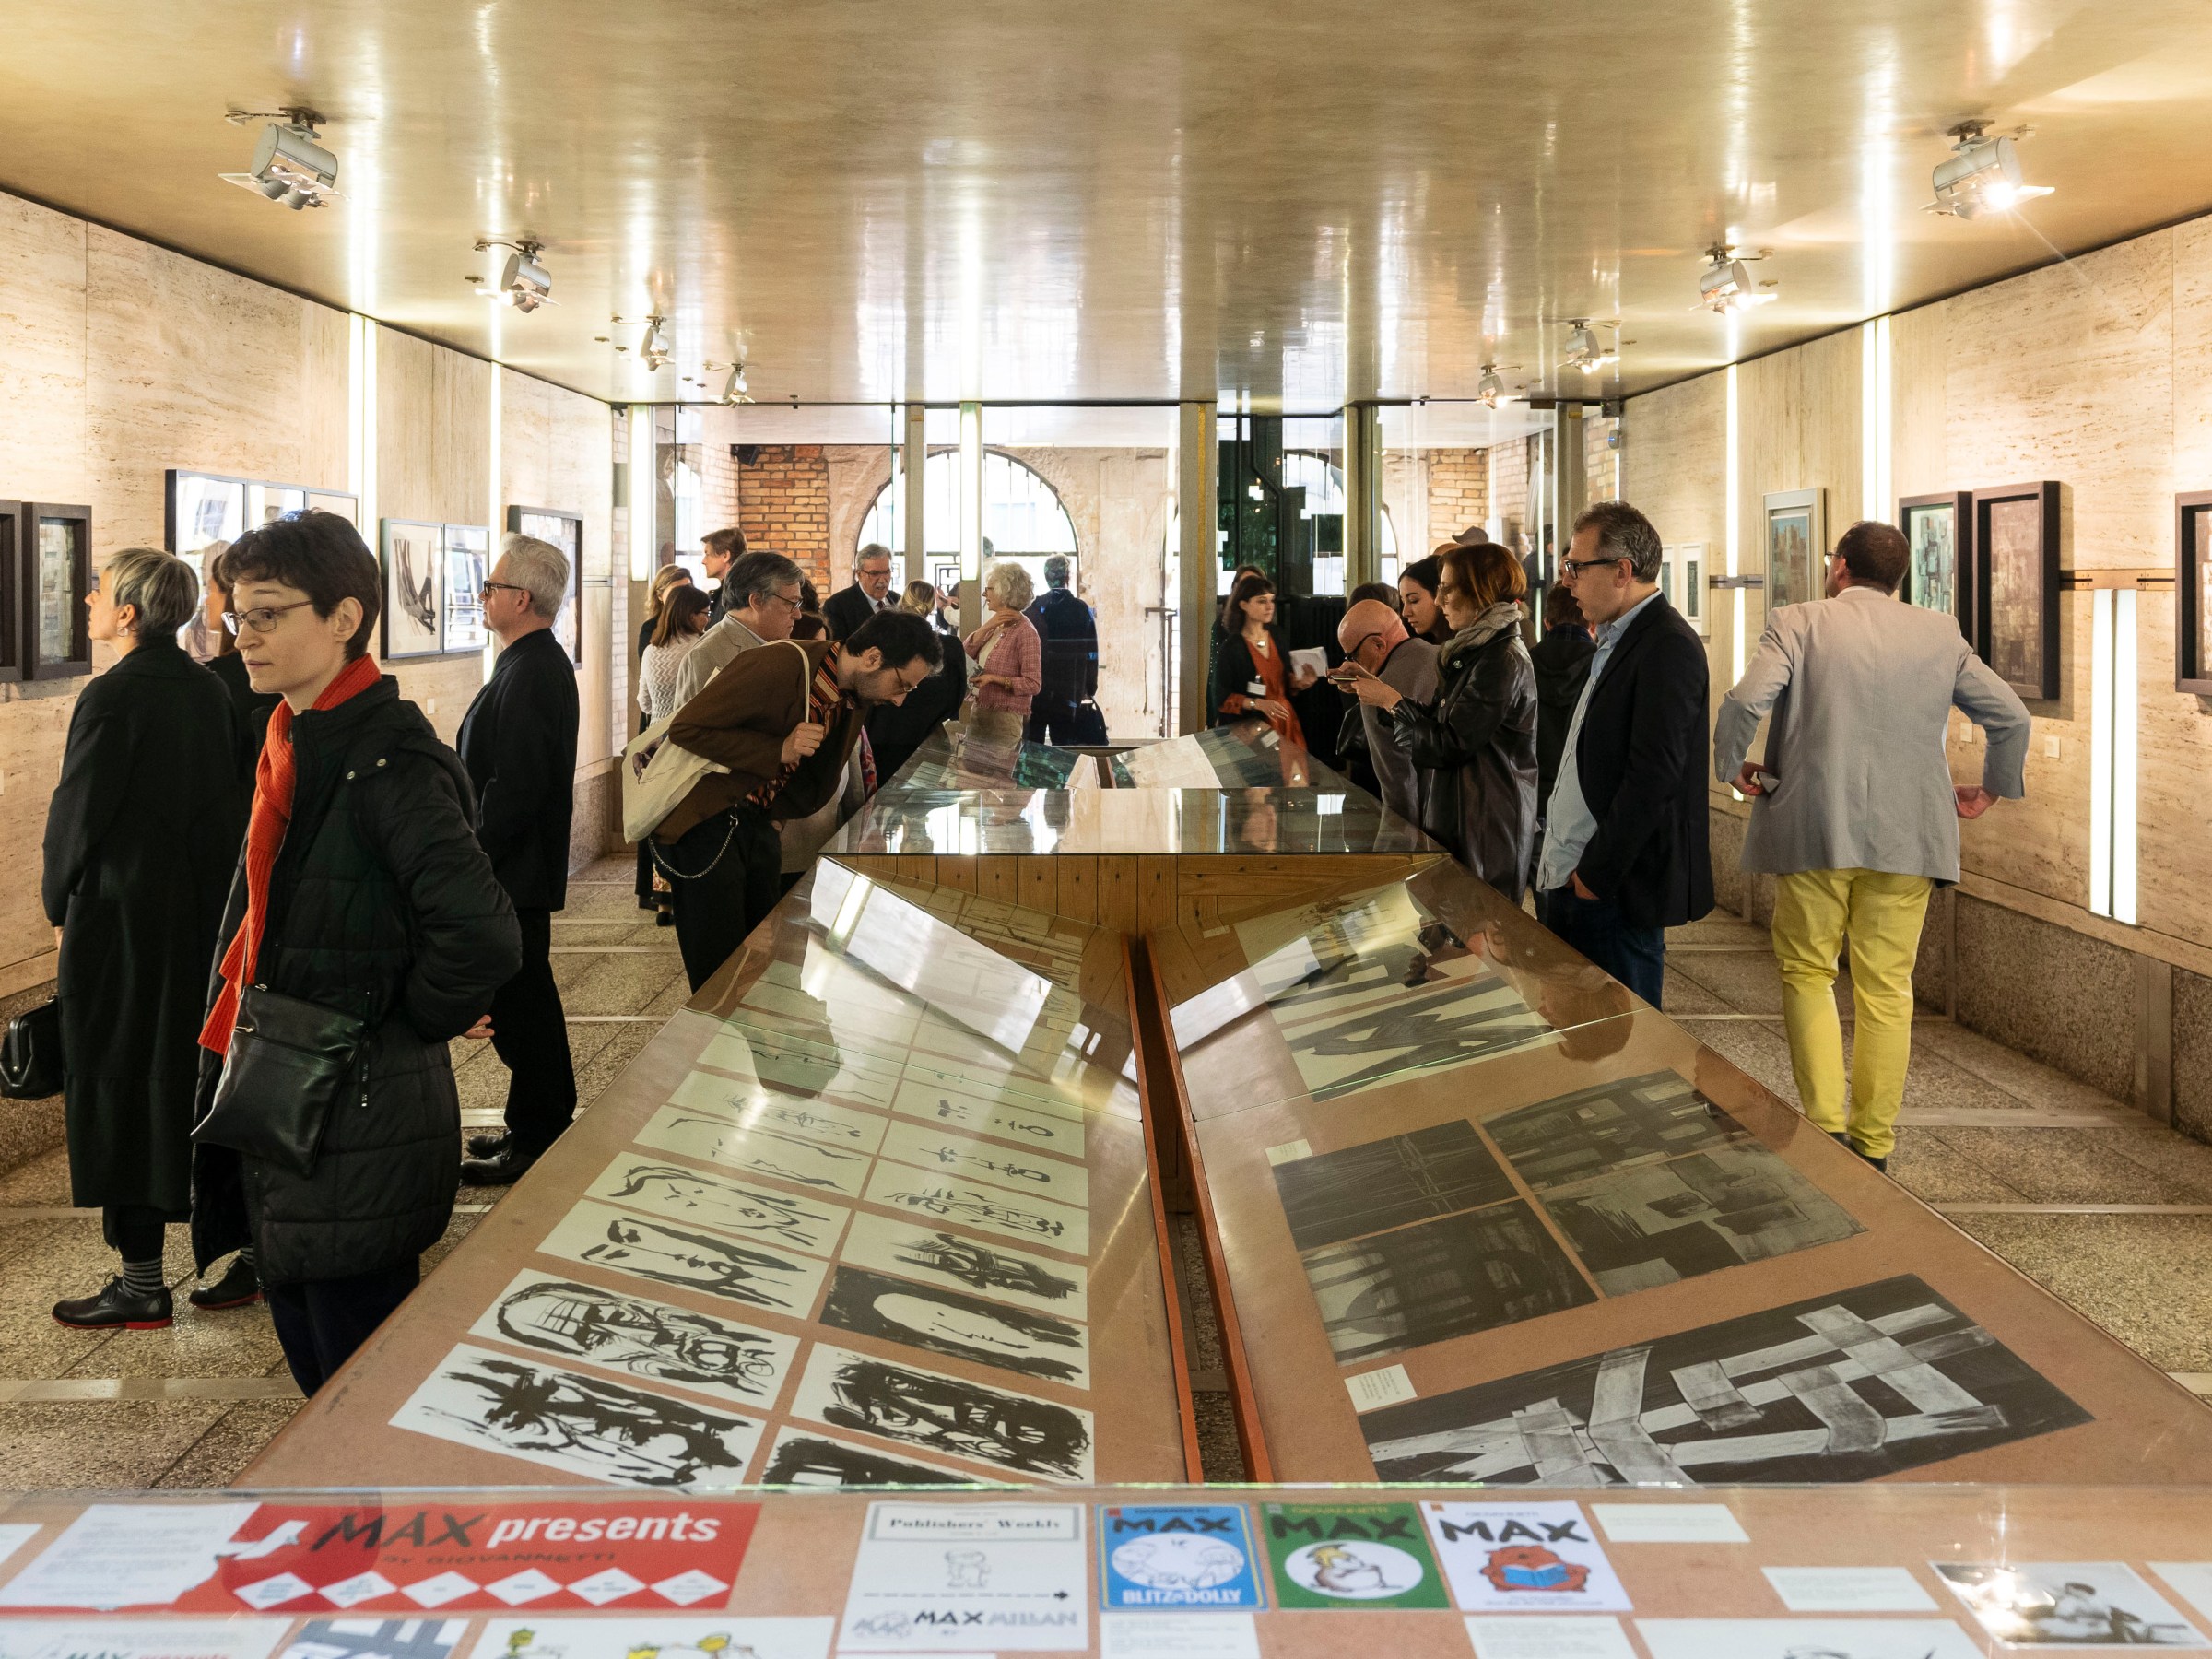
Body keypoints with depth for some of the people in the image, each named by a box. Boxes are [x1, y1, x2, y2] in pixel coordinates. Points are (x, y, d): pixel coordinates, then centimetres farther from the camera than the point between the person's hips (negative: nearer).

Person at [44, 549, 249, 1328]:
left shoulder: (112, 696, -16)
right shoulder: (210, 691, 5)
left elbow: (76, 813, -12)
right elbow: (231, 805, 8)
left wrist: (61, 907, 2)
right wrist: (215, 897, 14)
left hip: (123, 919, -7)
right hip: (207, 917, 7)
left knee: (119, 1089, 2)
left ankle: (141, 1284, 8)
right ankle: (247, 1252, 20)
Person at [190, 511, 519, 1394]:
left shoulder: (389, 761, -20)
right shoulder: (293, 743, 9)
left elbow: (484, 937, -30)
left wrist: (404, 1024, -15)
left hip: (358, 1118, -9)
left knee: (359, 1357, 4)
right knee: (303, 1335, 20)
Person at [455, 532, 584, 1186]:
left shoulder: (528, 673, -21)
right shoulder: (543, 662, 12)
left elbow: (513, 787, -25)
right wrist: (476, 854, 18)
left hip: (514, 870, -10)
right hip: (529, 865, 10)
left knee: (517, 1004, -1)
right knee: (528, 1000, 18)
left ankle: (532, 1143, 9)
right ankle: (545, 1125, 28)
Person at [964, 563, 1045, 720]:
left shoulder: (1025, 631, -14)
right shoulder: (996, 624, 11)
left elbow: (1033, 684, -18)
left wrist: (994, 679, -22)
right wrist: (987, 627, -10)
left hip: (1007, 716, -7)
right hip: (981, 711, 7)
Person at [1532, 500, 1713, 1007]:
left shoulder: (1669, 646, -14)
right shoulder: (1615, 641, 17)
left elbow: (1654, 774, -21)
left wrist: (1597, 872, -18)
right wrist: (1559, 860, 13)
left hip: (1616, 889, -9)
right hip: (1567, 880, 9)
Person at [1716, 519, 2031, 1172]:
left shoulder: (1798, 622, -2)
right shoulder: (1939, 634, 7)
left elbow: (1745, 701, -17)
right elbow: (2010, 716, 6)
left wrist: (1731, 766, 0)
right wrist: (1992, 788, 19)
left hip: (1813, 830, -2)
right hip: (1907, 837, 2)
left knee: (1807, 972, 12)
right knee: (1887, 989, 10)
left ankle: (1825, 1125, 2)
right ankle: (1873, 1143, 15)